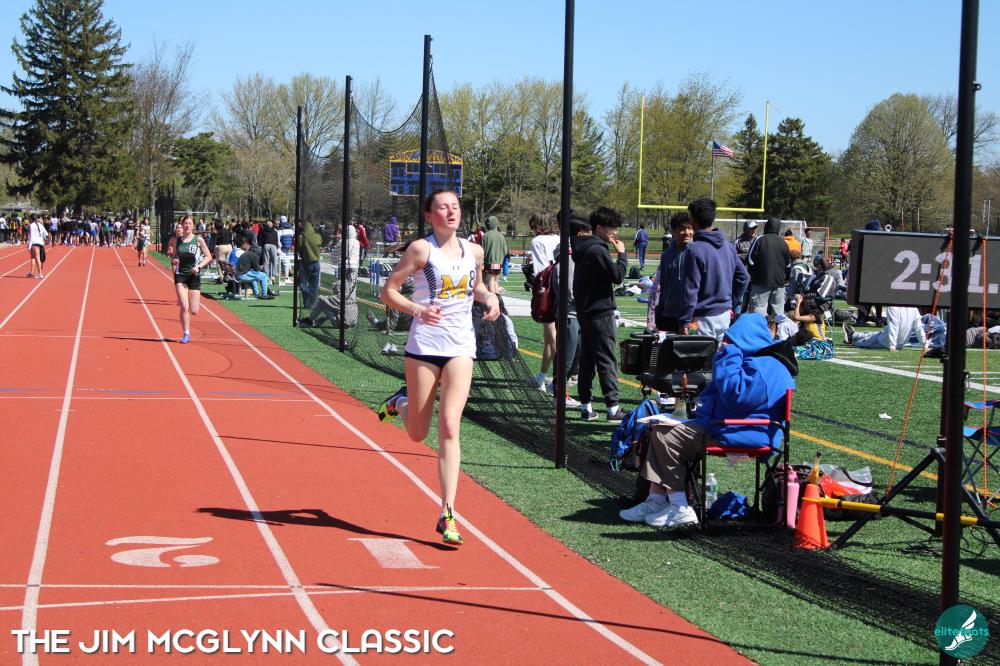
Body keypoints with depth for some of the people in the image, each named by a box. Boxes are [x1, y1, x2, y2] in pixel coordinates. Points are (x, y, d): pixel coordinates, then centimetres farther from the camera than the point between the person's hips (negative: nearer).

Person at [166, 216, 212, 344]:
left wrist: (198, 267, -13)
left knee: (194, 311, 1)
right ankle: (186, 334, -1)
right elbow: (171, 255, 15)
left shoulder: (198, 240, -2)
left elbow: (208, 257, 1)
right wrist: (173, 260, -9)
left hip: (194, 275, 0)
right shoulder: (176, 240, 3)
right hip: (180, 275, 0)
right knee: (184, 307, -14)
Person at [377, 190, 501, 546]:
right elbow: (388, 291, -4)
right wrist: (417, 309, -21)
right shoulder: (421, 248, -5)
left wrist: (490, 297, 4)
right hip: (424, 346, -2)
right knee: (418, 433, 8)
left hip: (460, 348, 2)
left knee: (450, 427, -11)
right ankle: (401, 401, 44)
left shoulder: (474, 251, 8)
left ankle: (447, 514, -10)